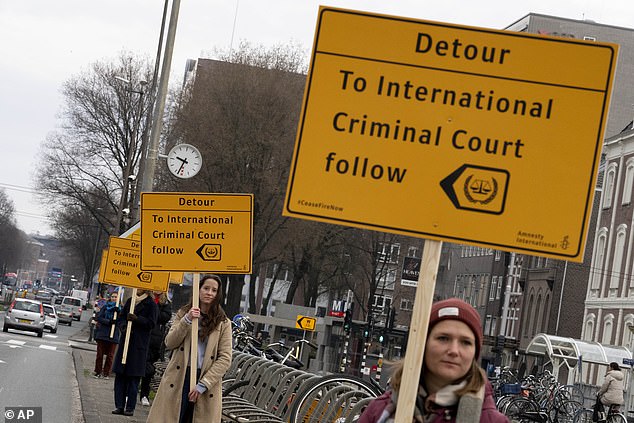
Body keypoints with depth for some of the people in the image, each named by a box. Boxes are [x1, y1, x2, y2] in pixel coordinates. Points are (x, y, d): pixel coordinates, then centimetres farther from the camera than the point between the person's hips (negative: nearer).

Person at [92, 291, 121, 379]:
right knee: (100, 354, 3)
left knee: (110, 355, 2)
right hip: (102, 334, 0)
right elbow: (98, 317, -1)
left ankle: (106, 373, 10)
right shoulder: (105, 307, 8)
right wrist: (108, 321, -16)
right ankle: (98, 372, 11)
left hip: (113, 335, 0)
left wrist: (118, 312, -24)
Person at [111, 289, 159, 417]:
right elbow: (120, 318, 15)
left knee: (133, 377, -4)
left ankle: (130, 407, 0)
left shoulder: (151, 304, -2)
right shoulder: (130, 301, 14)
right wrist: (123, 326, -5)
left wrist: (137, 319, -22)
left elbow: (151, 323, -10)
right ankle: (119, 406, 8)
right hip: (125, 342, 5)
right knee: (120, 375, 3)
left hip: (139, 345, -5)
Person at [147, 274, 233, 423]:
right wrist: (187, 320, -12)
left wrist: (203, 385, -11)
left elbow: (225, 359, -2)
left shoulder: (223, 323, 5)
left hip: (206, 379, -1)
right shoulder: (183, 313, 12)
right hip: (179, 378, 1)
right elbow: (169, 343, 1)